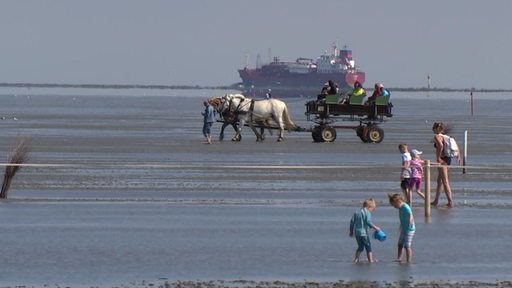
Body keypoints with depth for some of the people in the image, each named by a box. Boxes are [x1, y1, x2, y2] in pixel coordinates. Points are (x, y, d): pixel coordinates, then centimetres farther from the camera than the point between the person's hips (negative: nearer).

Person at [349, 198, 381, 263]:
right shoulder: (367, 213, -8)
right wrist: (375, 227, -16)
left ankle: (356, 259, 19)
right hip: (364, 233, -7)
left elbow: (352, 221, 12)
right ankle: (370, 260, 0)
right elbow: (368, 222, -22)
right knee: (368, 247, 2)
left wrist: (351, 231, 21)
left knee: (360, 247, 21)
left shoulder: (357, 212, 13)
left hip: (357, 233, 7)